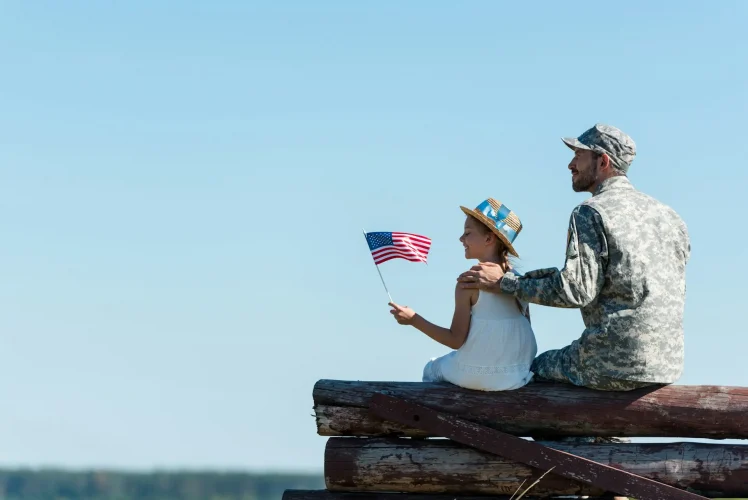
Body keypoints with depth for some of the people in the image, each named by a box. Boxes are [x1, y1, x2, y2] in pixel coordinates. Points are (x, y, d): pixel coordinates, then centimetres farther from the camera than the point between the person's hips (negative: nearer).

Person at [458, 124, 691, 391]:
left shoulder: (591, 213, -10)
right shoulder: (668, 215, 13)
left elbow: (576, 291, -18)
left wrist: (503, 283, -9)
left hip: (617, 364, -7)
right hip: (670, 363, 7)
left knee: (536, 368, 20)